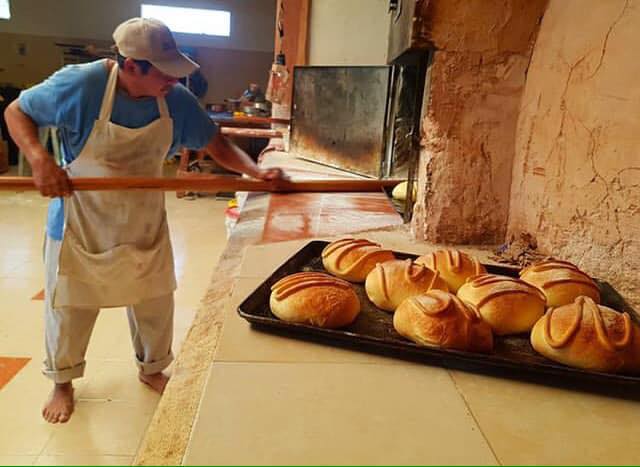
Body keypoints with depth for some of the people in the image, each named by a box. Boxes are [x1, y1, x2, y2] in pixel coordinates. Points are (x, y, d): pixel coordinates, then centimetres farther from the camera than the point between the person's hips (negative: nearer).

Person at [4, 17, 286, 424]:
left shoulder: (177, 100, -14)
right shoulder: (80, 84, -23)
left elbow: (218, 146, -7)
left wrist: (256, 171, -26)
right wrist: (40, 159, -28)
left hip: (145, 222, 3)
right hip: (82, 221, -3)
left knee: (155, 300, 13)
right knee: (70, 305, 12)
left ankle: (152, 369, 40)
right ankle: (63, 382, 39)